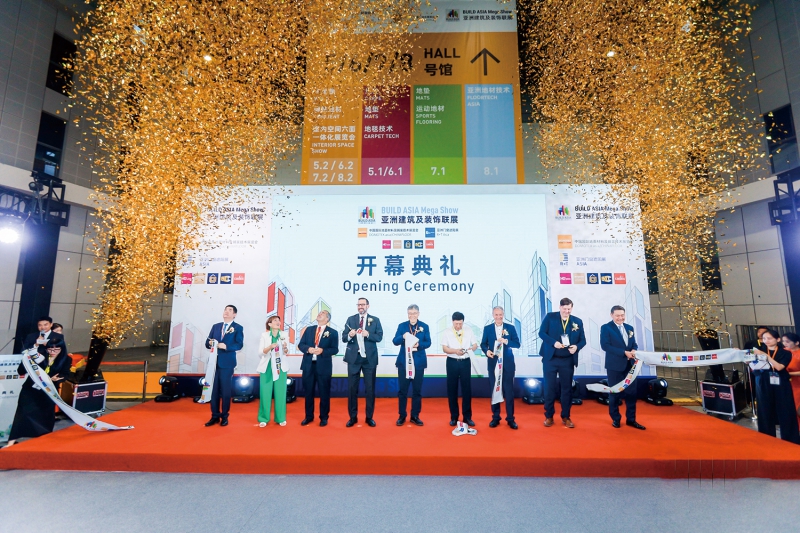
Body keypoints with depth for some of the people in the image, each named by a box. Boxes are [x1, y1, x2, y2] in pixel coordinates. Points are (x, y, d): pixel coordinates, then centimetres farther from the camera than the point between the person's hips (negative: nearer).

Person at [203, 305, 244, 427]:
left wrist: (226, 346, -25)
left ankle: (224, 417, 15)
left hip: (227, 363, -4)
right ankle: (215, 416, 18)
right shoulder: (215, 326, 15)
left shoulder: (238, 328, 0)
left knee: (225, 390, 3)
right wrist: (210, 343, -12)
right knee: (214, 390, 7)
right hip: (214, 362, 4)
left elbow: (239, 345, -11)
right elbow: (207, 343, 10)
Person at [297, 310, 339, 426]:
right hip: (308, 365, 3)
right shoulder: (309, 329, 9)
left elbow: (335, 349, -5)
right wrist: (308, 349, -14)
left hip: (323, 366, -3)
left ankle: (324, 417, 21)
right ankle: (309, 416, 28)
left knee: (324, 393, 6)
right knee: (308, 392, 12)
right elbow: (300, 345, 6)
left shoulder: (332, 332, 0)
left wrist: (322, 351, -20)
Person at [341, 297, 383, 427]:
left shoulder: (375, 320, 3)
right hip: (354, 358, 1)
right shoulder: (350, 319, 4)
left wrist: (368, 334, -22)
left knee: (370, 388, 7)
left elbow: (379, 337, -5)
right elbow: (343, 338, -1)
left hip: (370, 358, 0)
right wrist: (349, 335, -23)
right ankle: (353, 417, 22)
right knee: (352, 388, 8)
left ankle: (369, 417, 21)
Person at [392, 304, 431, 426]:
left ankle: (415, 416, 20)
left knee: (417, 390, 8)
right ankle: (402, 416, 18)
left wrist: (419, 345, -20)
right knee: (402, 390, 5)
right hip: (403, 362, 0)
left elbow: (428, 343, -1)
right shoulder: (402, 325, 3)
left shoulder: (425, 326, 4)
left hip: (418, 362, 1)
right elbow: (395, 342, -5)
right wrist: (403, 337, -25)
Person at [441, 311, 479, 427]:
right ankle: (454, 417, 17)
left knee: (467, 389, 3)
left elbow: (475, 345, 4)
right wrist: (455, 351, -22)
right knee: (452, 390, 6)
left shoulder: (469, 331, 4)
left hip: (465, 362, 1)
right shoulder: (447, 333, -1)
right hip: (452, 362, -1)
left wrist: (470, 349, -18)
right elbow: (444, 348, -5)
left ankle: (467, 417, 14)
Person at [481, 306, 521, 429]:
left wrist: (506, 341, -18)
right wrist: (486, 351, -17)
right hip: (493, 363, 1)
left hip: (507, 363, -1)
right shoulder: (487, 329, 5)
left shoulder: (511, 328, 3)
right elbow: (483, 344, 4)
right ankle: (495, 418, 18)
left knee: (509, 391, 2)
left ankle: (510, 419, 14)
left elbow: (517, 344, -1)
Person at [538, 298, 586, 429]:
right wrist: (553, 342, -23)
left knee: (567, 388, 10)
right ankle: (549, 416, 17)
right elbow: (541, 333, -8)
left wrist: (577, 347, -16)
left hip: (568, 360, 2)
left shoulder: (578, 322, 4)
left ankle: (566, 417, 24)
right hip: (550, 359, -2)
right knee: (550, 387, 4)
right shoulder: (550, 317, -4)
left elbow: (583, 340, 6)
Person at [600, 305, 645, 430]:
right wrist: (624, 352, -20)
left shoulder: (629, 328, 13)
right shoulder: (606, 328, -7)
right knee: (614, 393, 6)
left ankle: (631, 419, 20)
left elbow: (634, 343, 13)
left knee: (631, 392, 7)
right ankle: (615, 419, 19)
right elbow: (605, 345, -16)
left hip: (630, 365, 5)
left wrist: (634, 350, -11)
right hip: (615, 365, -5)